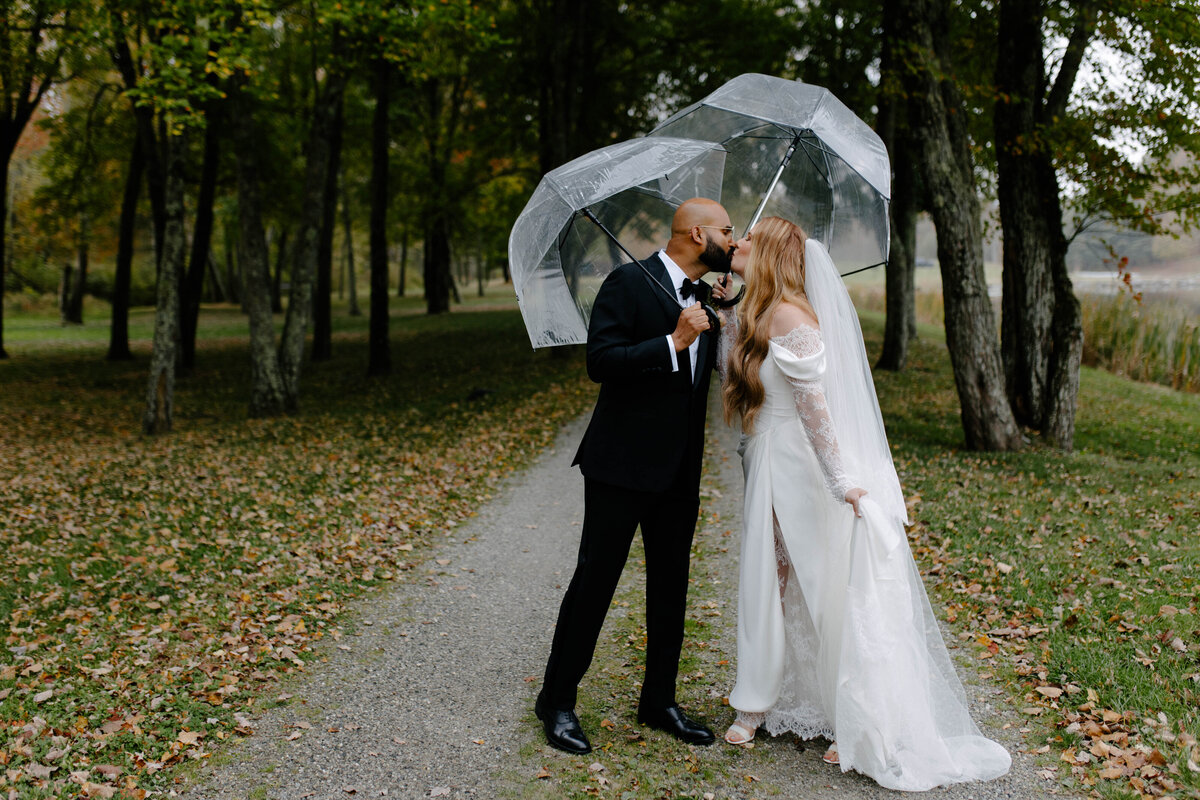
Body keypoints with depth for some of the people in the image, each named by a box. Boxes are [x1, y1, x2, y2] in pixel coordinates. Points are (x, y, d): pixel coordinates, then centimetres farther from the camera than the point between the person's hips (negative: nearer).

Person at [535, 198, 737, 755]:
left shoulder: (706, 300, 13)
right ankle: (557, 702, 12)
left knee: (671, 586, 12)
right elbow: (601, 362, -20)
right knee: (594, 582, -1)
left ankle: (658, 700, 26)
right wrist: (673, 341, -24)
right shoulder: (629, 284, -10)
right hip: (622, 464, -7)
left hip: (680, 473, 7)